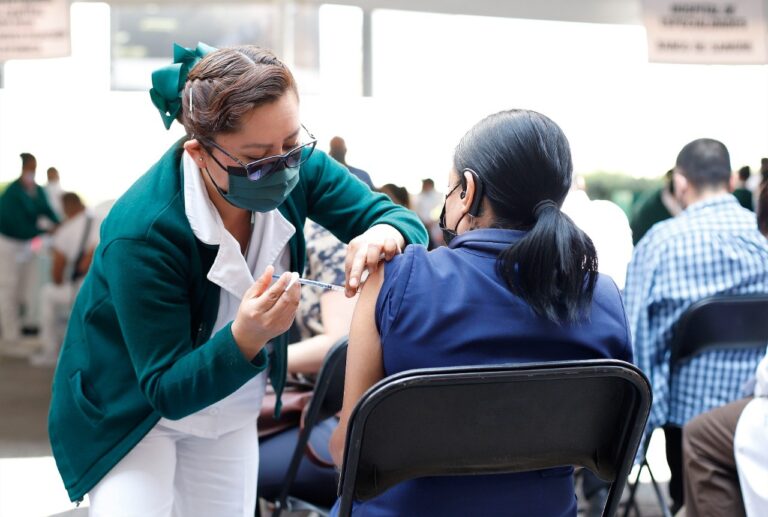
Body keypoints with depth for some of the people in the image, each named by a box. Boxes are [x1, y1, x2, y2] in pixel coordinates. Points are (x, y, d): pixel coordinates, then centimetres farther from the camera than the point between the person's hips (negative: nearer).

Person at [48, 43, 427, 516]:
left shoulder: (297, 166, -19)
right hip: (134, 410, -5)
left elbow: (405, 222, -14)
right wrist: (245, 338, -48)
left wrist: (385, 233, -39)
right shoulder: (141, 232, -34)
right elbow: (169, 392, -28)